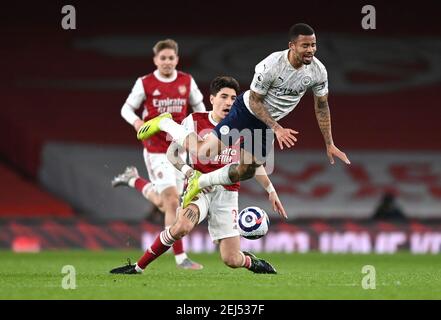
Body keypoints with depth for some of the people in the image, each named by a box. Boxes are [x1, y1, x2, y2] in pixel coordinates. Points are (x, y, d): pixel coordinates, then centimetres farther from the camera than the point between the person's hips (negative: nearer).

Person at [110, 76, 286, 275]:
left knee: (231, 260, -7)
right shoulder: (194, 122, 0)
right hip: (198, 188, -2)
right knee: (182, 226, -36)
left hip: (227, 193, 2)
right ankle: (138, 267, -20)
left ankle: (250, 261, 32)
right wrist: (188, 172, -14)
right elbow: (172, 153, 5)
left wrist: (271, 190, 23)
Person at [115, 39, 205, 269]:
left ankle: (133, 180, 38)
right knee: (172, 201, -14)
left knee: (162, 203, 11)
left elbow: (199, 107, 17)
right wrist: (136, 121, -19)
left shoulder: (187, 81, 3)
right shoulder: (145, 83, -6)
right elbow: (127, 108, 1)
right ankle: (180, 257, -9)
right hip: (156, 150, -5)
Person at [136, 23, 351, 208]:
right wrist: (277, 129, -27)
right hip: (247, 110, -6)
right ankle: (165, 124, 13)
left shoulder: (318, 72, -15)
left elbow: (322, 107, 0)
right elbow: (255, 101, -20)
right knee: (205, 153, -12)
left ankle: (200, 183, 31)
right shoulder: (271, 66, -31)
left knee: (246, 172, 8)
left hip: (267, 122, 6)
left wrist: (330, 144, 1)